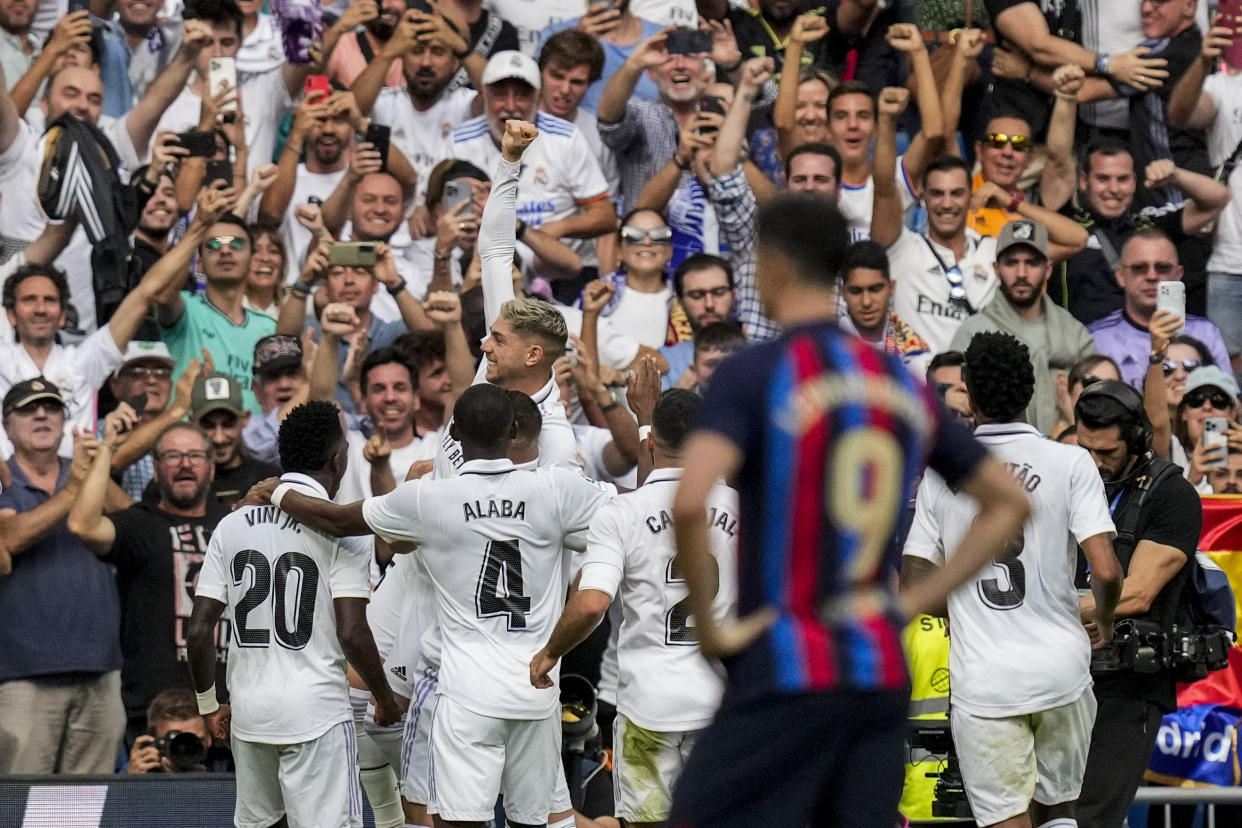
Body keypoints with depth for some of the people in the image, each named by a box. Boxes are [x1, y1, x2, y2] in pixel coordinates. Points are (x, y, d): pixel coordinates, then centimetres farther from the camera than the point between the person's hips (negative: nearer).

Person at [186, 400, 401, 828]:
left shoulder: (233, 525, 6)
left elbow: (199, 630, 4)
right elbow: (351, 632, -14)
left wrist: (208, 704, 17)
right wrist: (385, 699, 1)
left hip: (249, 712, 5)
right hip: (316, 711, -5)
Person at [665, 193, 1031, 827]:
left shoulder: (753, 374, -8)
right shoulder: (902, 383, 12)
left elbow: (689, 503, -24)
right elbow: (1009, 503, 18)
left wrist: (707, 624, -12)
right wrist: (913, 605, 14)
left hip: (785, 673, -6)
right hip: (884, 676, 6)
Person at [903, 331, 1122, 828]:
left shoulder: (941, 473, 2)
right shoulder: (1070, 463, -3)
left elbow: (915, 586, 1)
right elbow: (1106, 572, -11)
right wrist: (1104, 620, 10)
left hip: (981, 679, 0)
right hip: (1061, 670, 1)